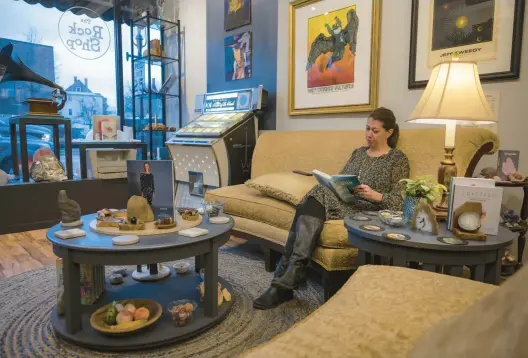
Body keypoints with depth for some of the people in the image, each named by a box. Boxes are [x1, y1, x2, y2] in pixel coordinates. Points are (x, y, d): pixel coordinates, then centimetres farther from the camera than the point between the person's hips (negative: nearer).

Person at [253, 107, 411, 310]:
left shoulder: (398, 159, 7)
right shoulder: (358, 152, 24)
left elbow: (399, 202, -2)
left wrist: (375, 196, -20)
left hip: (365, 211, -5)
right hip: (339, 200, 6)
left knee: (307, 216, -33)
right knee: (306, 210, -31)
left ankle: (284, 283, -33)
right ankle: (285, 282, -33)